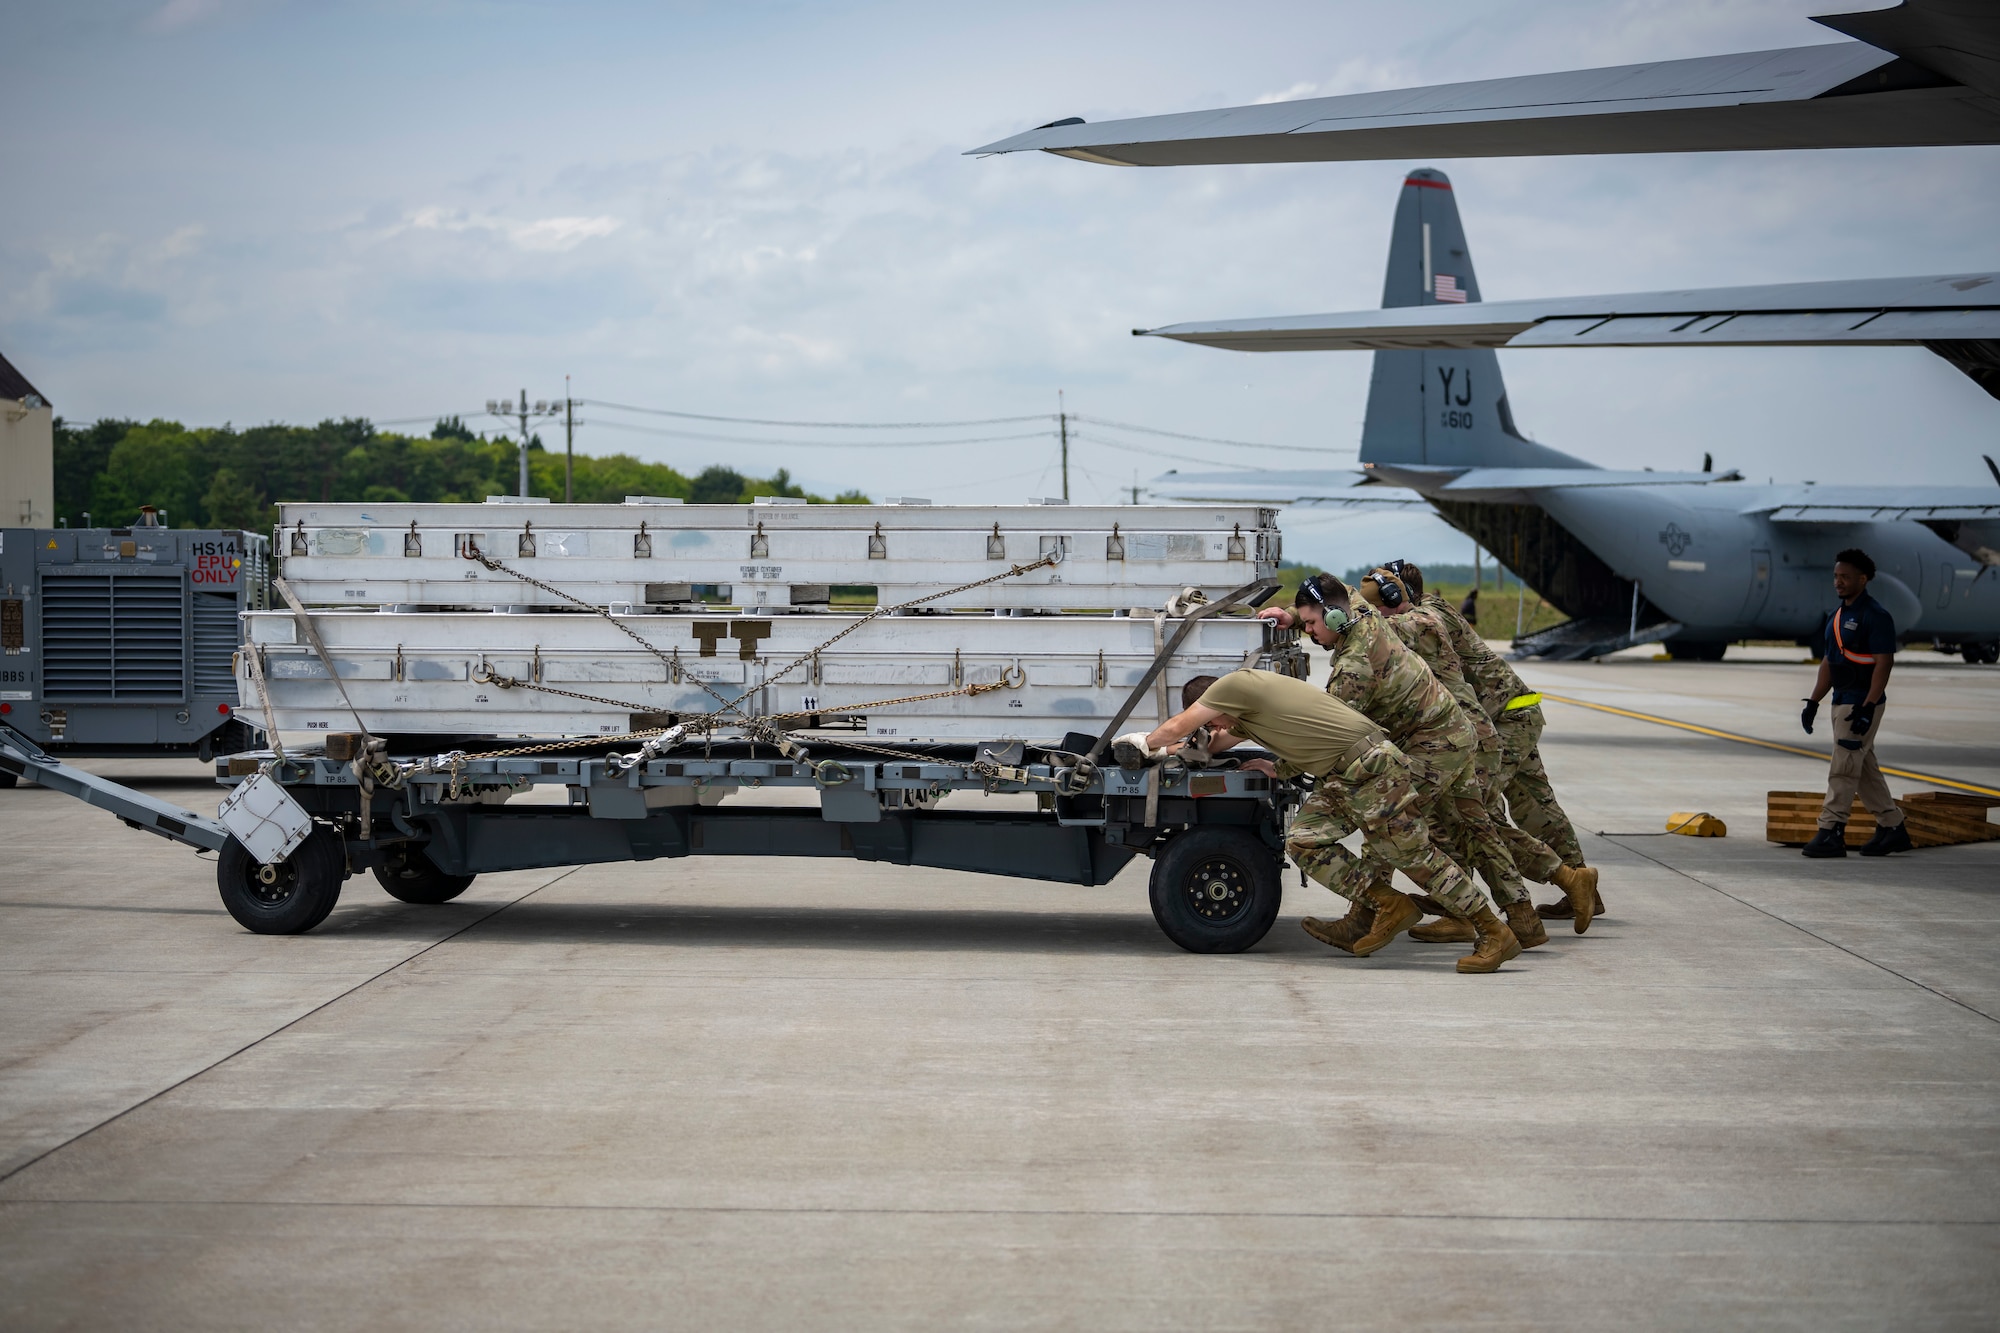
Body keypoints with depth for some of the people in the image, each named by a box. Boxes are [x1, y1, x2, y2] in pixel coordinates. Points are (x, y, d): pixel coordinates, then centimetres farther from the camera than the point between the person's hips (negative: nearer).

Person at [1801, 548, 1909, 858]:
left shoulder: (1875, 616, -13)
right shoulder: (1836, 616, 13)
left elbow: (1884, 663, -18)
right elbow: (1828, 662, 18)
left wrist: (1867, 708, -24)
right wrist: (1813, 702, 13)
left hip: (1863, 704, -9)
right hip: (1842, 701, 9)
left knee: (1843, 768, -10)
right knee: (1865, 769, 13)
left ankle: (1831, 833, -8)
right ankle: (1892, 828, 21)